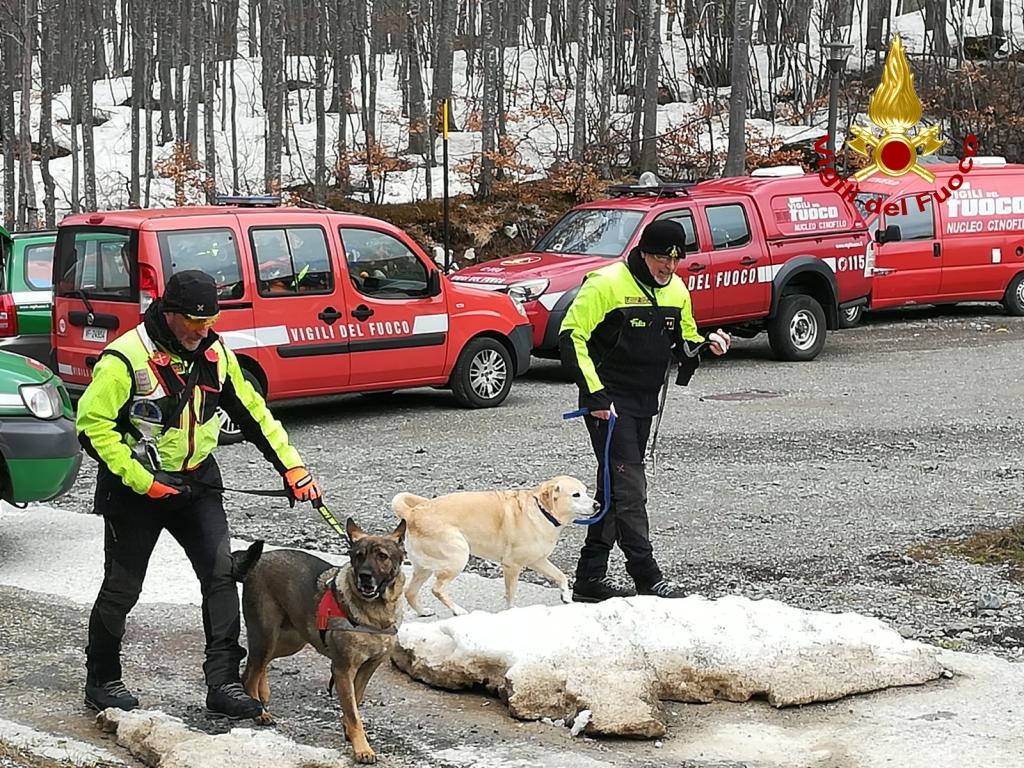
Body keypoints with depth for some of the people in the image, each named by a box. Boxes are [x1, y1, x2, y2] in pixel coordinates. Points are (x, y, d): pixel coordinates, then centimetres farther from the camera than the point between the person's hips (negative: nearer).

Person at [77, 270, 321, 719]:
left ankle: (223, 683, -4)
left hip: (197, 481, 5)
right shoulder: (126, 358, -19)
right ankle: (101, 682, 24)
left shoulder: (215, 354, 1)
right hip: (135, 487, -5)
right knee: (122, 588, 6)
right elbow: (93, 424, -19)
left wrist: (292, 467, 6)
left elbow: (252, 413, 10)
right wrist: (141, 481, -22)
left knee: (221, 573, -8)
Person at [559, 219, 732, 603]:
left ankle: (591, 576, 18)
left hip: (644, 403, 8)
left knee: (616, 486, 11)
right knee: (628, 485, -11)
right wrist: (594, 394, -20)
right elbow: (571, 336, -15)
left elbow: (684, 340, 21)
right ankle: (647, 577, -10)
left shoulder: (676, 290, 8)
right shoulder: (607, 284, -15)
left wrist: (705, 345, -4)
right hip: (608, 402, -8)